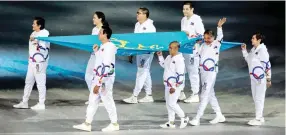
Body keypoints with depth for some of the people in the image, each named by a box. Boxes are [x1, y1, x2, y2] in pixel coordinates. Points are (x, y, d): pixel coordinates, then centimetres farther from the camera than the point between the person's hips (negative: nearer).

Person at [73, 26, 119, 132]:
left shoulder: (109, 47, -19)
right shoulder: (103, 46, 11)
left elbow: (106, 67, -24)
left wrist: (99, 83, -25)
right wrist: (96, 52, 14)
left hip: (105, 80, -10)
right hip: (98, 78, 10)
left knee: (108, 101, 1)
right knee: (92, 101, 11)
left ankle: (114, 124, 14)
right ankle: (87, 124, 16)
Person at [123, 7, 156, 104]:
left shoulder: (150, 26, -13)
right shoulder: (137, 24, 12)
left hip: (147, 52, -9)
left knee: (141, 73, -7)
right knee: (145, 73, 14)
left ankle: (134, 97, -6)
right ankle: (149, 96, 22)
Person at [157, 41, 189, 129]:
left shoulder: (179, 59, -20)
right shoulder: (169, 57, 9)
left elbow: (180, 74, -23)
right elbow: (164, 65, 29)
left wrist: (174, 86, -23)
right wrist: (160, 56, 14)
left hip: (175, 86, -9)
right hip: (168, 85, 9)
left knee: (172, 103, -8)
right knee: (168, 104, 12)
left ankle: (184, 118, 11)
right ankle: (171, 123, 21)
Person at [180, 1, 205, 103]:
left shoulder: (197, 19, -8)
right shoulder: (183, 20, 14)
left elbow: (201, 34, -14)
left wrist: (190, 34, -23)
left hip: (193, 49, -7)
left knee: (193, 72, -4)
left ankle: (195, 95, 2)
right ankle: (181, 93, 17)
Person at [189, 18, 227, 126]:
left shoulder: (216, 44, -8)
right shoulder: (203, 45, 10)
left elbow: (220, 37, -27)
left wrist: (219, 27, -41)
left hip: (211, 73, -7)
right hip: (203, 72, 8)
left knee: (204, 95, -7)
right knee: (210, 94, 14)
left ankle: (197, 118, -5)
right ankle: (219, 116, 25)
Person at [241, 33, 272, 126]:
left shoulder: (262, 50, -16)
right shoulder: (253, 49, 10)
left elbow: (267, 64, -16)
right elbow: (248, 60, 23)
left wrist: (268, 79, -16)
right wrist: (244, 50, 13)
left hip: (261, 78, -9)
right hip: (253, 77, 9)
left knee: (259, 98, -4)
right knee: (255, 98, 15)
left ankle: (259, 119, 1)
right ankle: (259, 117, 26)